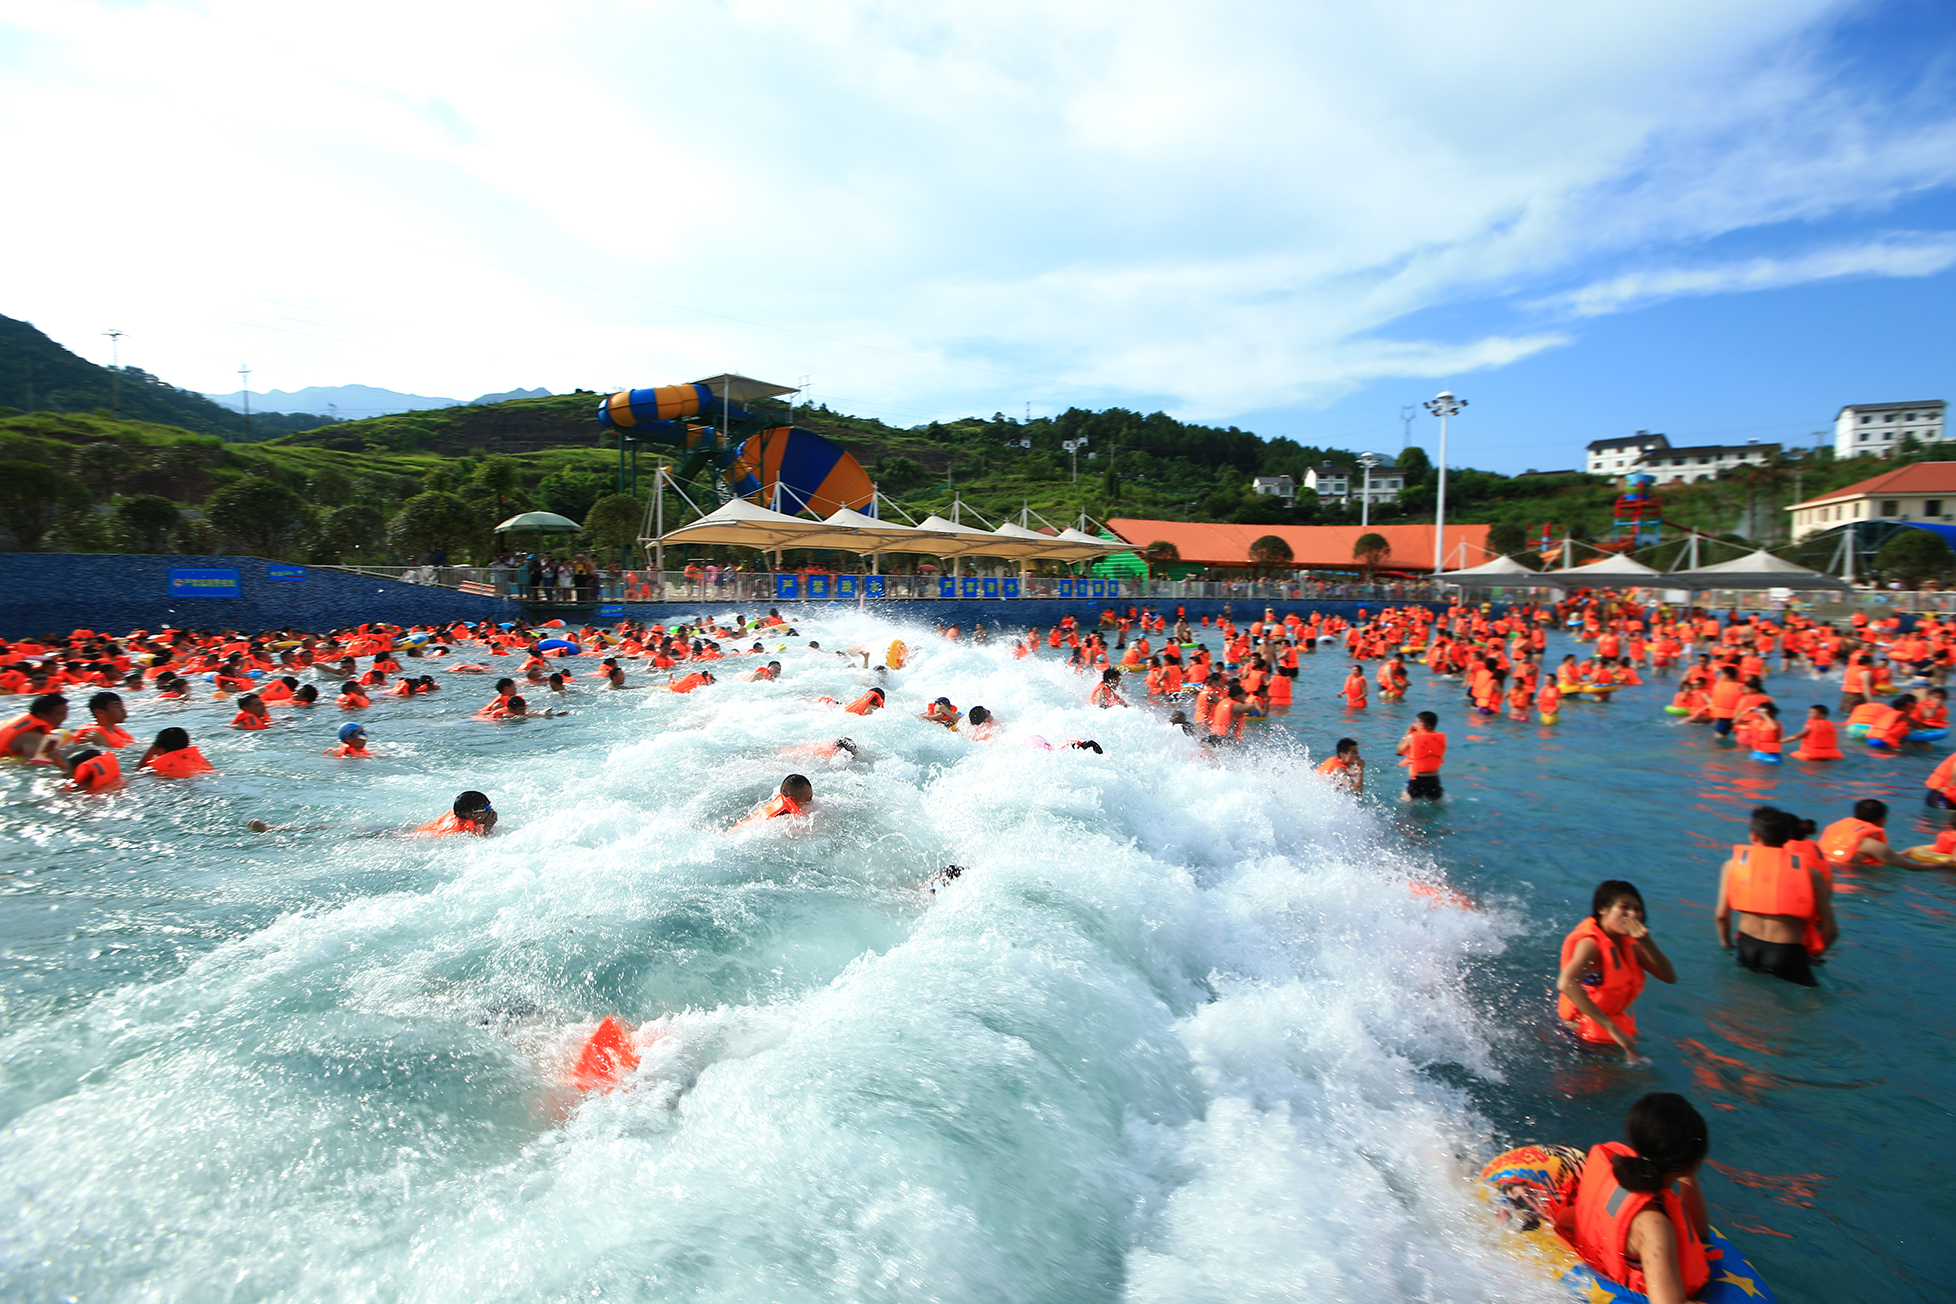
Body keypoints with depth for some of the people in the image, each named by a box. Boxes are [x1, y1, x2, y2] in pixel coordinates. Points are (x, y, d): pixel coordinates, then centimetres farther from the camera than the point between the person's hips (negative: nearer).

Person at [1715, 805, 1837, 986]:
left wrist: (1726, 944, 24)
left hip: (1748, 950, 2)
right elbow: (1831, 930, 5)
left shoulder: (1733, 864, 10)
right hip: (1787, 954, -2)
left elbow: (1721, 915, 5)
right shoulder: (1811, 872, 8)